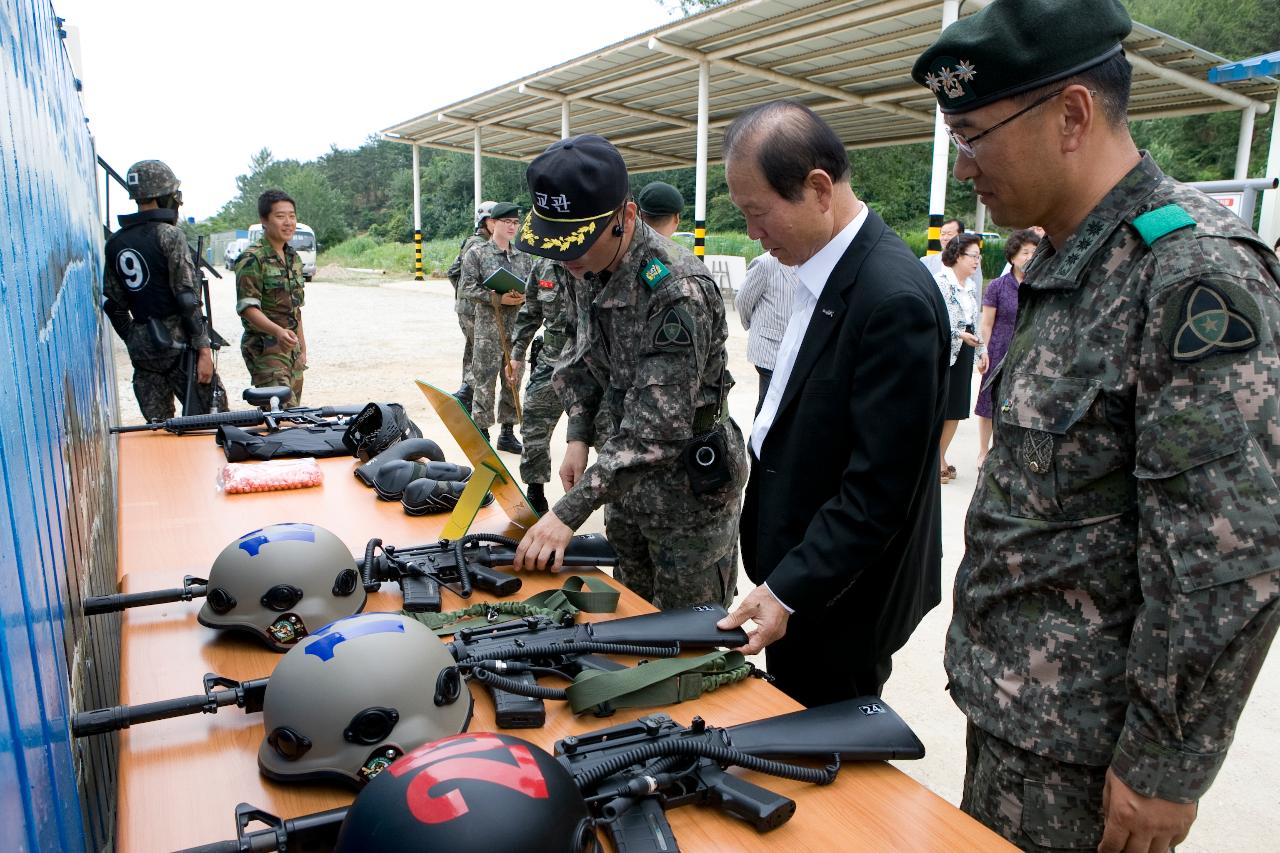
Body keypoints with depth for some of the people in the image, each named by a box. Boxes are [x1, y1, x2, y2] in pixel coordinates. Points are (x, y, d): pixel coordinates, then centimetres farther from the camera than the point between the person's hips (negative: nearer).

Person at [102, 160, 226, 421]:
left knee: (157, 424, 11)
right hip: (175, 344, -7)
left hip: (141, 347, 7)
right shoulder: (169, 235, -10)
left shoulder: (115, 243, 11)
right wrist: (204, 349, -14)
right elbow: (187, 298, -16)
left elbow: (113, 304, 14)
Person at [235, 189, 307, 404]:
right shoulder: (252, 259, -10)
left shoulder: (294, 258, 14)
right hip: (264, 349, -8)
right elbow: (247, 308, -18)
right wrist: (277, 331, -34)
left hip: (292, 348, 8)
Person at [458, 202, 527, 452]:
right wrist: (497, 298, -17)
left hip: (517, 329, 5)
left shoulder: (523, 256, 11)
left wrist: (524, 296, -8)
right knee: (484, 382, -2)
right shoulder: (477, 253, -2)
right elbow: (466, 288, -7)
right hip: (489, 330, -5)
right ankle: (481, 433, 9)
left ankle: (507, 432, 22)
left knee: (513, 382, 10)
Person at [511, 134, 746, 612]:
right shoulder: (586, 268, -4)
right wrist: (578, 437, -1)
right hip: (627, 474, 8)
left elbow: (658, 428, -33)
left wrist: (570, 512, -34)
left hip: (688, 485, -7)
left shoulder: (677, 290, -30)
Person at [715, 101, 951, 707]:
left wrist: (788, 592, -20)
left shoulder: (894, 300, -25)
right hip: (795, 571, 8)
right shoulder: (824, 271, 4)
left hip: (839, 603, -8)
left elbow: (880, 490, -24)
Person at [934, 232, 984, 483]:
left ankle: (940, 459, 23)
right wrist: (959, 334, -20)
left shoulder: (970, 285, 14)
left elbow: (974, 322, 19)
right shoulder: (940, 281, -12)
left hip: (963, 353, 8)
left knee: (956, 410, 11)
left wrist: (982, 349, 14)